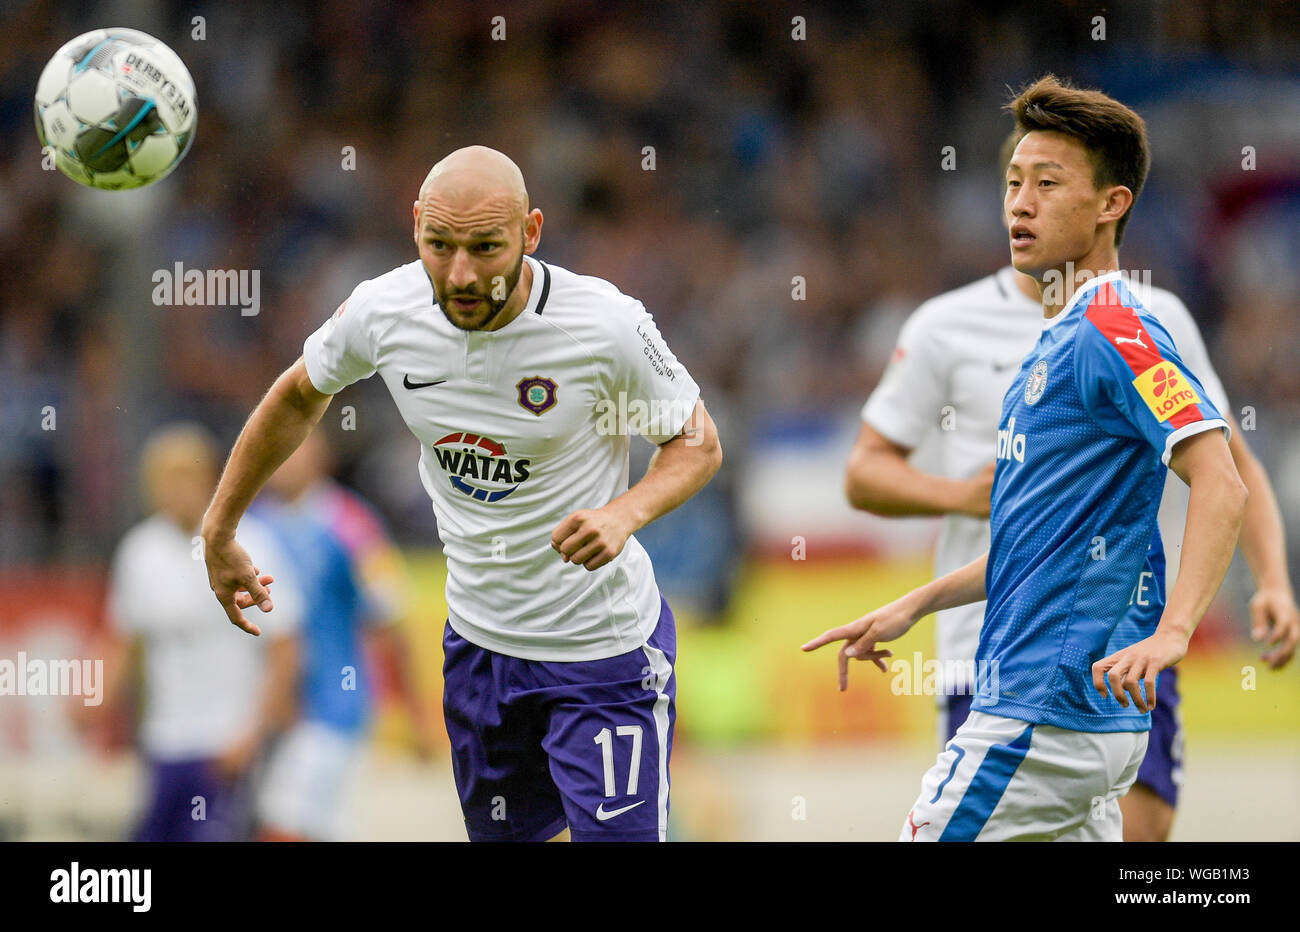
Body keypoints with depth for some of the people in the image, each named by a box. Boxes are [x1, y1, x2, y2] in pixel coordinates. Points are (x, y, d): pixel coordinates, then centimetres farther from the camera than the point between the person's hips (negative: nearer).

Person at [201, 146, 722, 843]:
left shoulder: (607, 325, -22)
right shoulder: (380, 312, -12)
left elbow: (697, 444, -7)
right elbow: (298, 398, 10)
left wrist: (625, 512, -27)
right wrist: (219, 530, 15)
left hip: (604, 648, -4)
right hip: (479, 640, 4)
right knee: (507, 834, 16)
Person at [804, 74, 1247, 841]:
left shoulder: (1113, 332, -13)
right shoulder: (1059, 341, 20)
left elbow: (1220, 483, -25)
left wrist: (1173, 630, -37)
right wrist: (915, 605, 25)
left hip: (1049, 713, -10)